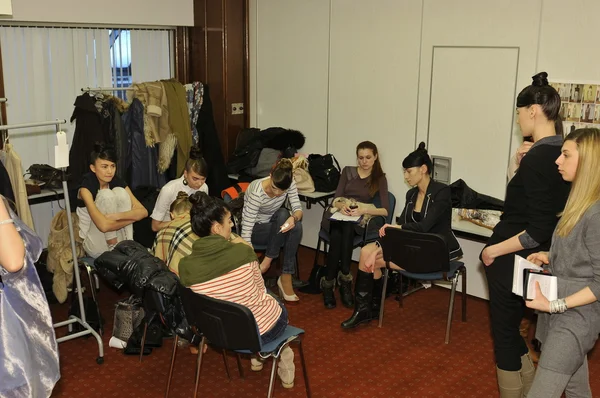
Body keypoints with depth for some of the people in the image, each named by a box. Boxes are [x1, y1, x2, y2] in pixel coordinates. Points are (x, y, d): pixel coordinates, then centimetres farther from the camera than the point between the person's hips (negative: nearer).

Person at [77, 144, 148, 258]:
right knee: (106, 195, -23)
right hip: (95, 247, -5)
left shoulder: (118, 183, -3)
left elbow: (143, 212, -12)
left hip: (119, 242, 5)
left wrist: (117, 216, -28)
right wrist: (132, 217, -18)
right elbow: (104, 225, -30)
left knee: (120, 192, -16)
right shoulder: (86, 188, -19)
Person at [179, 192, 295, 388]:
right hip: (263, 329, -3)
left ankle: (257, 357, 44)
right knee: (278, 306, 35)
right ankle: (284, 370, 43)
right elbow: (260, 289, -5)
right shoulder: (243, 251, -24)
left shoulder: (185, 265, -17)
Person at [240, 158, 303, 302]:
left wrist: (294, 218, -41)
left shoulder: (290, 183, -19)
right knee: (283, 214, -33)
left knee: (296, 226, -29)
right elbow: (246, 230, -34)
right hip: (255, 228, -5)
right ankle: (268, 260, -19)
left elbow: (298, 209, -16)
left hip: (273, 226, 5)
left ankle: (286, 277, -21)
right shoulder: (257, 192, -34)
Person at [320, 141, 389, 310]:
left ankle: (329, 282, -36)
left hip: (359, 221, -1)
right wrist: (342, 205, -19)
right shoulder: (348, 171, 14)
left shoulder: (380, 178, 9)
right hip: (338, 215, 1)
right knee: (337, 233, -36)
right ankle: (344, 277, -30)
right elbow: (336, 199, 5)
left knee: (347, 228, -37)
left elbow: (385, 210, -4)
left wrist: (364, 210, -21)